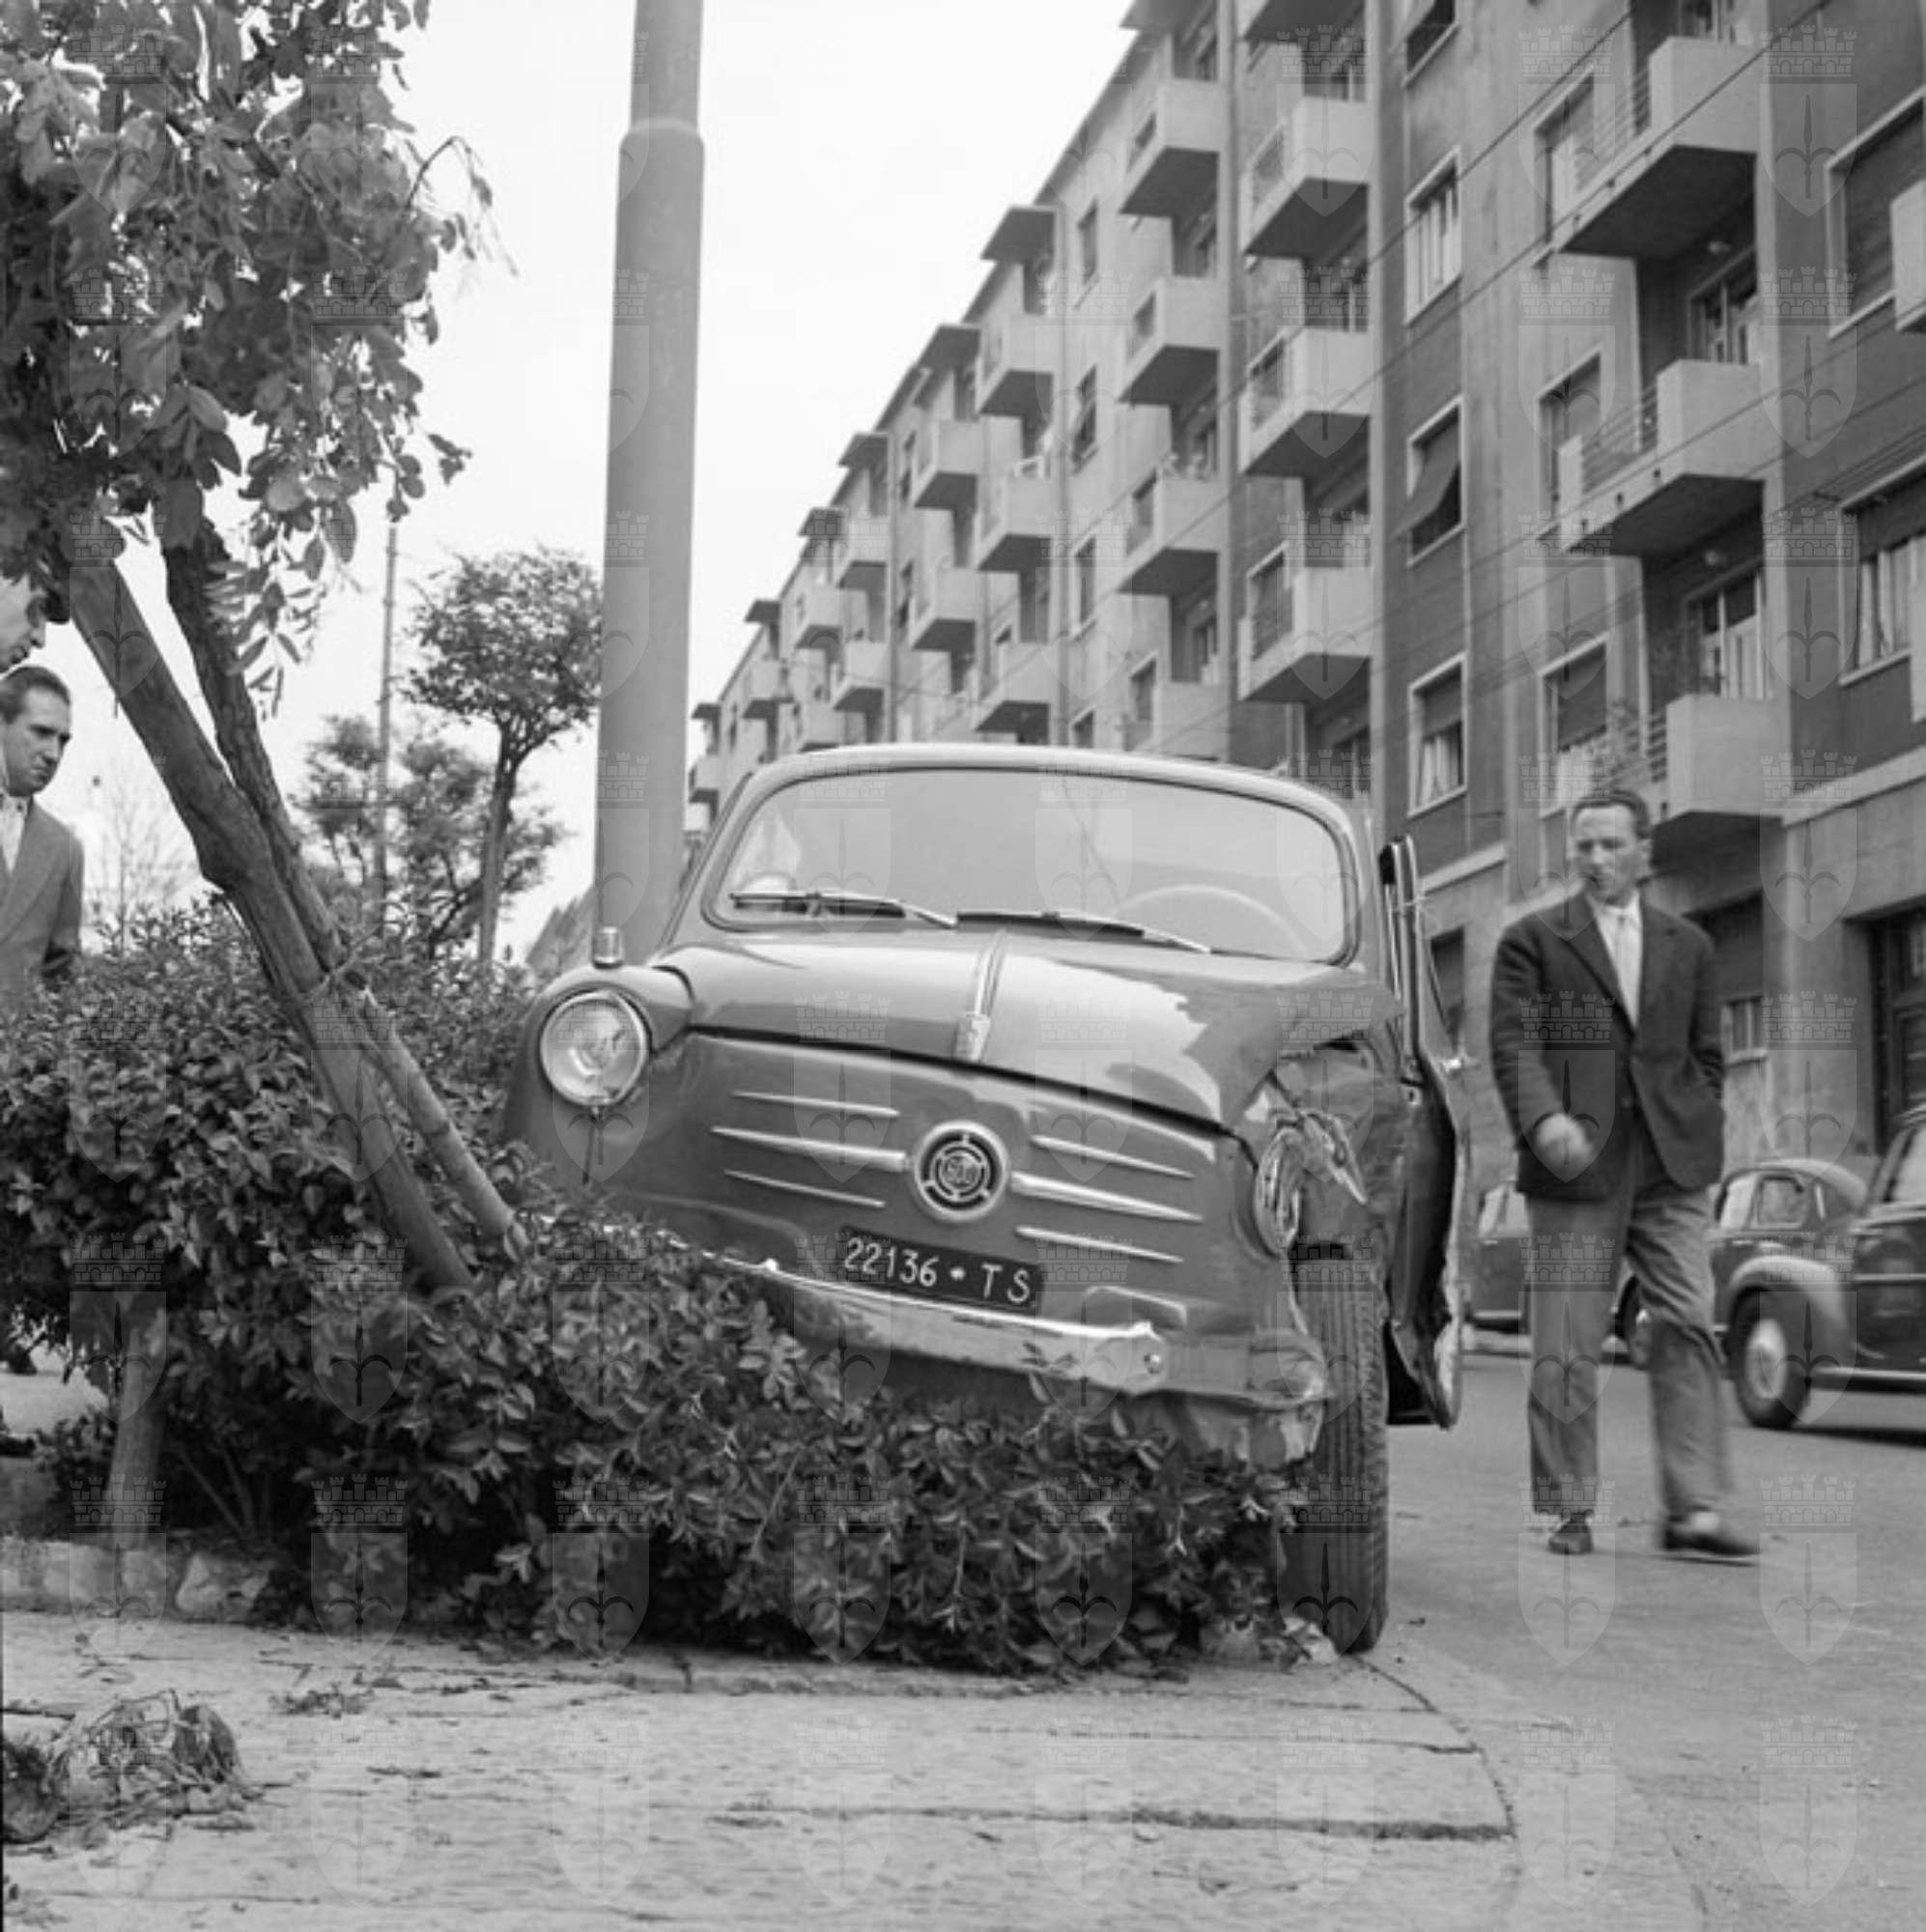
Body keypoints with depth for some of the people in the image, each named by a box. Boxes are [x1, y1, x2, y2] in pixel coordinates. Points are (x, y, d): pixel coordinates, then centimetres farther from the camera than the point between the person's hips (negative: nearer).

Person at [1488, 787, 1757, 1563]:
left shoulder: (1687, 946, 18)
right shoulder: (1531, 941, 7)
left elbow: (1706, 1055, 19)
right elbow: (1514, 1042, -4)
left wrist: (1700, 1144, 7)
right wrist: (1543, 1118, -21)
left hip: (1670, 1171, 2)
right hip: (1575, 1168, -2)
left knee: (1688, 1328, -7)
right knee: (1567, 1348, -1)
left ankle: (1694, 1509, -5)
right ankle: (1570, 1511, 8)